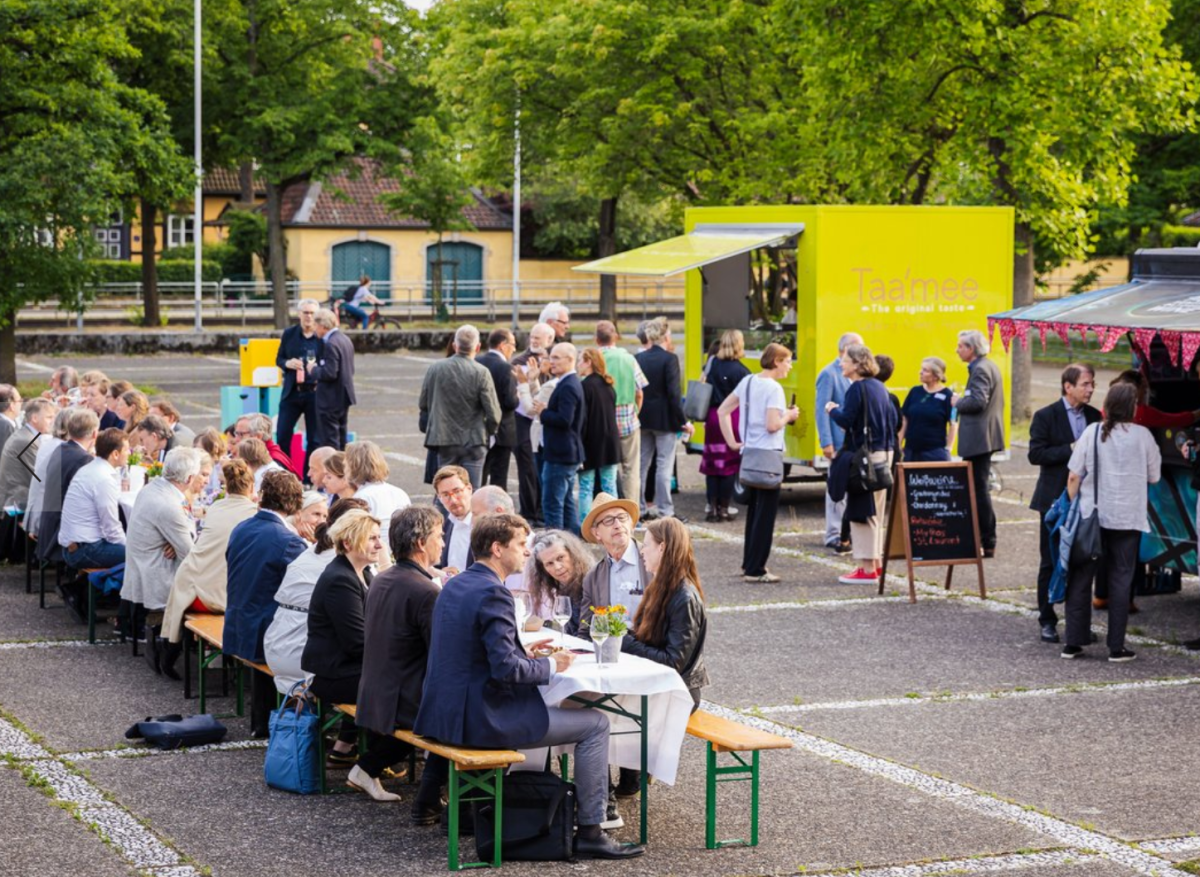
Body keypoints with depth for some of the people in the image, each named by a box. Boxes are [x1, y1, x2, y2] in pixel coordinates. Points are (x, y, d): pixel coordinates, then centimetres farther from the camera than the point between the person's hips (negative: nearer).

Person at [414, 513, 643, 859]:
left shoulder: (454, 585, 11)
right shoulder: (493, 594, -19)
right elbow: (506, 669, -24)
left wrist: (522, 651, 14)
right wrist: (551, 666, -8)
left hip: (445, 712, 10)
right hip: (481, 718, -10)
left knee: (543, 704, 38)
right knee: (595, 724, -1)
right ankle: (590, 832, 2)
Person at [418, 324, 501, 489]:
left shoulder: (435, 369, -2)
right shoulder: (481, 373, -12)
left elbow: (423, 405, 8)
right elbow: (493, 414, -12)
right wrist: (488, 432, 9)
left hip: (443, 440, 3)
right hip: (473, 441, -3)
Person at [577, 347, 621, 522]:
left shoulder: (585, 386, -13)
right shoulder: (609, 386, 9)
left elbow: (581, 418, -16)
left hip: (591, 443, -6)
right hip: (610, 443, 6)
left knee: (586, 488, -1)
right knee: (609, 486, 9)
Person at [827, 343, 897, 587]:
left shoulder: (857, 388, -14)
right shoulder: (879, 387, 13)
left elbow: (846, 419, -20)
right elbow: (892, 417, 18)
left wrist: (833, 410, -1)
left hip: (864, 455, -9)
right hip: (884, 452, 9)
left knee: (861, 511, -4)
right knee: (876, 510, 17)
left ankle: (867, 569, -4)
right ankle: (877, 563, 23)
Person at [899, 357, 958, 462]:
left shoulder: (947, 395, -4)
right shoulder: (915, 392, 8)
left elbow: (953, 424, -2)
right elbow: (904, 420, 12)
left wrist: (948, 449, -6)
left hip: (935, 452, -4)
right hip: (911, 452, 4)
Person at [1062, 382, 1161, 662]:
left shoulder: (1092, 432, -3)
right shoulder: (1142, 435, -5)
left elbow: (1074, 476, -3)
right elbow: (1154, 476, 4)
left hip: (1091, 516, 1)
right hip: (1128, 519, -1)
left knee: (1080, 579, 9)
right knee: (1120, 582, 6)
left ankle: (1073, 643, 10)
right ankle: (1116, 646, 6)